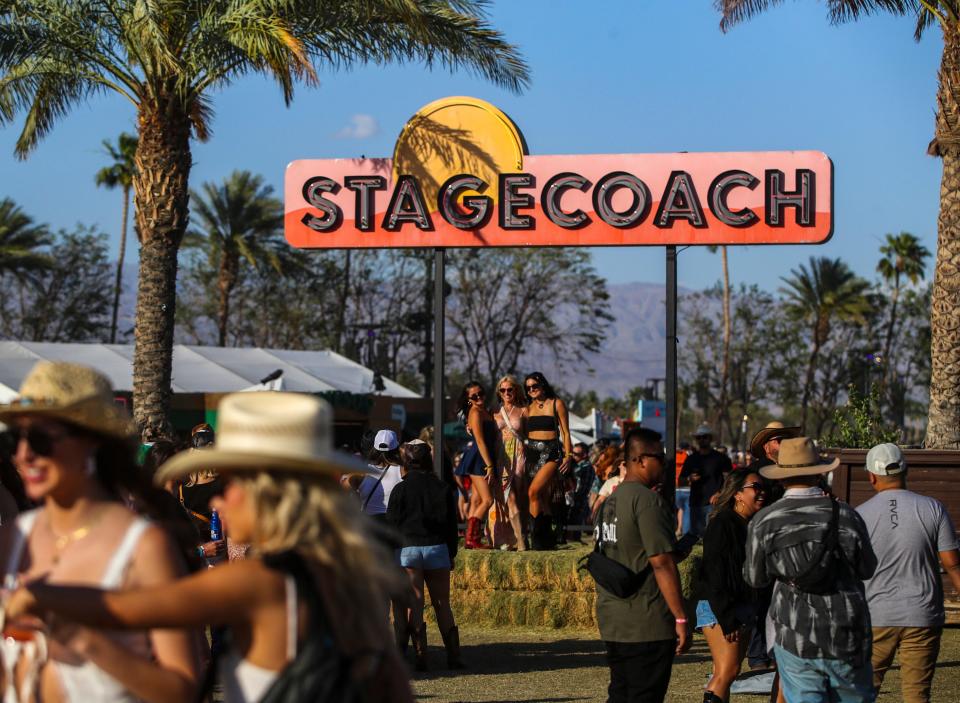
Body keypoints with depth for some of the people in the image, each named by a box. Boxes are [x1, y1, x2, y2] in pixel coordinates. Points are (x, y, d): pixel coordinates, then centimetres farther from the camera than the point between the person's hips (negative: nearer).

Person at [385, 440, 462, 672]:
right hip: (437, 548, 2)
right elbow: (452, 524, 8)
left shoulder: (401, 489, -4)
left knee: (414, 603, -1)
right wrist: (451, 554, 16)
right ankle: (453, 655, 6)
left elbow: (392, 523, -3)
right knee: (442, 603, 9)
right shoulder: (442, 489, 5)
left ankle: (421, 656, -8)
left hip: (407, 549, -2)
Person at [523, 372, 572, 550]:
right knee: (543, 498, 4)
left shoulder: (556, 404, 2)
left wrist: (568, 455, -7)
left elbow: (565, 432, 1)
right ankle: (548, 538, 9)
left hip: (551, 452, -5)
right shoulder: (528, 407, 14)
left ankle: (537, 534, -18)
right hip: (532, 452, 5)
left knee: (534, 492, -22)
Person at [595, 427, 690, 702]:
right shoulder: (648, 500, -15)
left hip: (612, 621, 9)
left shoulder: (610, 501, 14)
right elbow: (661, 563, -19)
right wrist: (681, 618, -16)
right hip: (647, 625, -9)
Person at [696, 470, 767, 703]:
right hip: (720, 611, -9)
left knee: (726, 673, 9)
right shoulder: (722, 524, -12)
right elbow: (714, 575, -17)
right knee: (727, 671, -17)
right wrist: (727, 619, -20)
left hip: (745, 611, 9)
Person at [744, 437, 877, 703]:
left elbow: (755, 578, 5)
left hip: (794, 638, 0)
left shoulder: (764, 522, -5)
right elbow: (866, 569, 5)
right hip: (847, 639, 0)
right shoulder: (847, 516, -6)